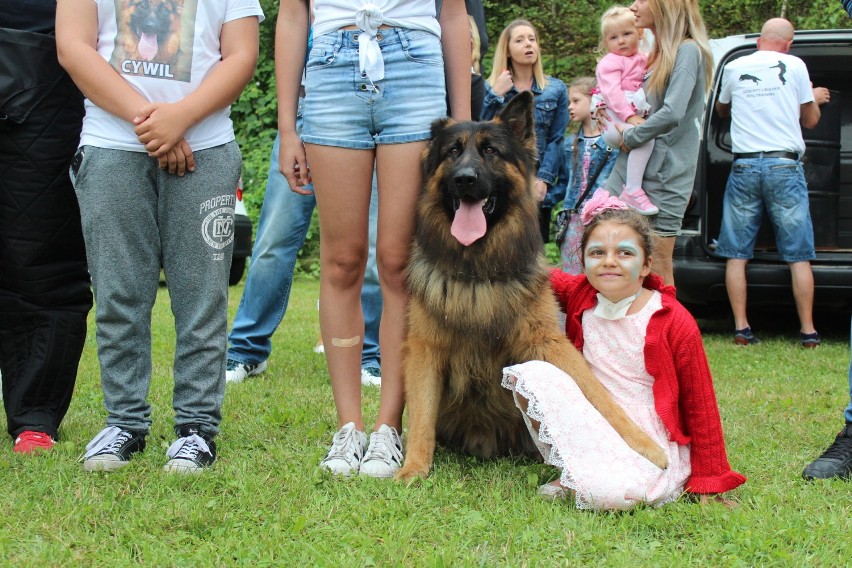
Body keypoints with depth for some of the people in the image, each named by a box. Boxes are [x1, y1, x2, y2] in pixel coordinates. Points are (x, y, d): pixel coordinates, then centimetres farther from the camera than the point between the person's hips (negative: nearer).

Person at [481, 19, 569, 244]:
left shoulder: (556, 89, 10)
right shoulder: (491, 88, 10)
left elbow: (556, 139, 4)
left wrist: (544, 179, -8)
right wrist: (496, 95, -7)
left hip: (537, 185, 1)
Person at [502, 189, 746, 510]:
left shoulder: (675, 324, -14)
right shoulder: (580, 296, 0)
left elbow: (700, 405, -7)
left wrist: (709, 481, -5)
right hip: (593, 427, 5)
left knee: (612, 493, -36)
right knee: (532, 374, -18)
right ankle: (573, 473, -4)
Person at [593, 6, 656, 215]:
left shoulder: (642, 59, 19)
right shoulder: (610, 62, -5)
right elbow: (612, 92, -18)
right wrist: (629, 116, -27)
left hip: (633, 115, 9)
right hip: (614, 118, -9)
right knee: (646, 137, -28)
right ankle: (633, 191, -29)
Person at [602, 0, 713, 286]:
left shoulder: (688, 51, -11)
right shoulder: (656, 53, 16)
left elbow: (672, 113, -24)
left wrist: (630, 137, -12)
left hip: (662, 176, -9)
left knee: (658, 268, -2)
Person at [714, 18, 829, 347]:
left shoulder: (733, 67, 8)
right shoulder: (794, 66, 3)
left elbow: (721, 111, 27)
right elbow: (810, 120, 12)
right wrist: (815, 98, 32)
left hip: (744, 166, 1)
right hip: (785, 165, -1)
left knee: (736, 254, 6)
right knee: (799, 255, 3)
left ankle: (741, 328, 1)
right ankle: (808, 331, 3)